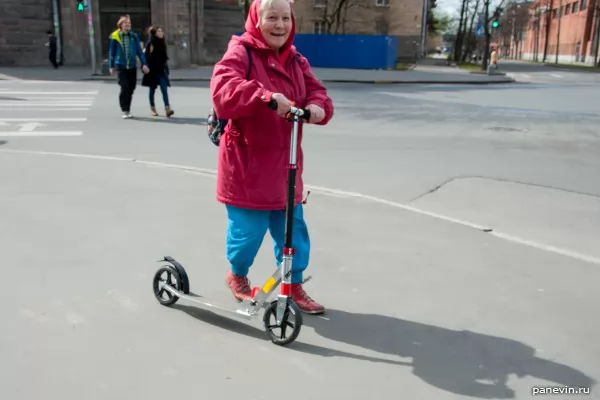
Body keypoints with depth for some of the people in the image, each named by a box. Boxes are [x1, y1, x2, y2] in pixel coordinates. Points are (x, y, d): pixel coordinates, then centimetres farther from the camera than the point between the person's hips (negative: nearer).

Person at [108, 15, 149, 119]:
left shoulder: (134, 36, 6)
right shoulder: (115, 37, 0)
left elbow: (139, 51, 8)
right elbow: (111, 52, 7)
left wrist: (144, 64, -1)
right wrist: (111, 66, 8)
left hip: (132, 66, 3)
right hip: (121, 66, -3)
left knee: (131, 89, 5)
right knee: (124, 88, -12)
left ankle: (128, 110, 18)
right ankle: (125, 111, -3)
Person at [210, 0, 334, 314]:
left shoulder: (295, 61, 11)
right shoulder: (240, 53, -10)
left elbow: (316, 92, 3)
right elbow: (223, 89, -28)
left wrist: (317, 106, -22)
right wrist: (265, 96, -43)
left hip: (283, 167, 6)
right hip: (247, 166, -6)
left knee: (293, 230, 11)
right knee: (248, 230, 3)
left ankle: (294, 284, 30)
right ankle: (237, 275, 34)